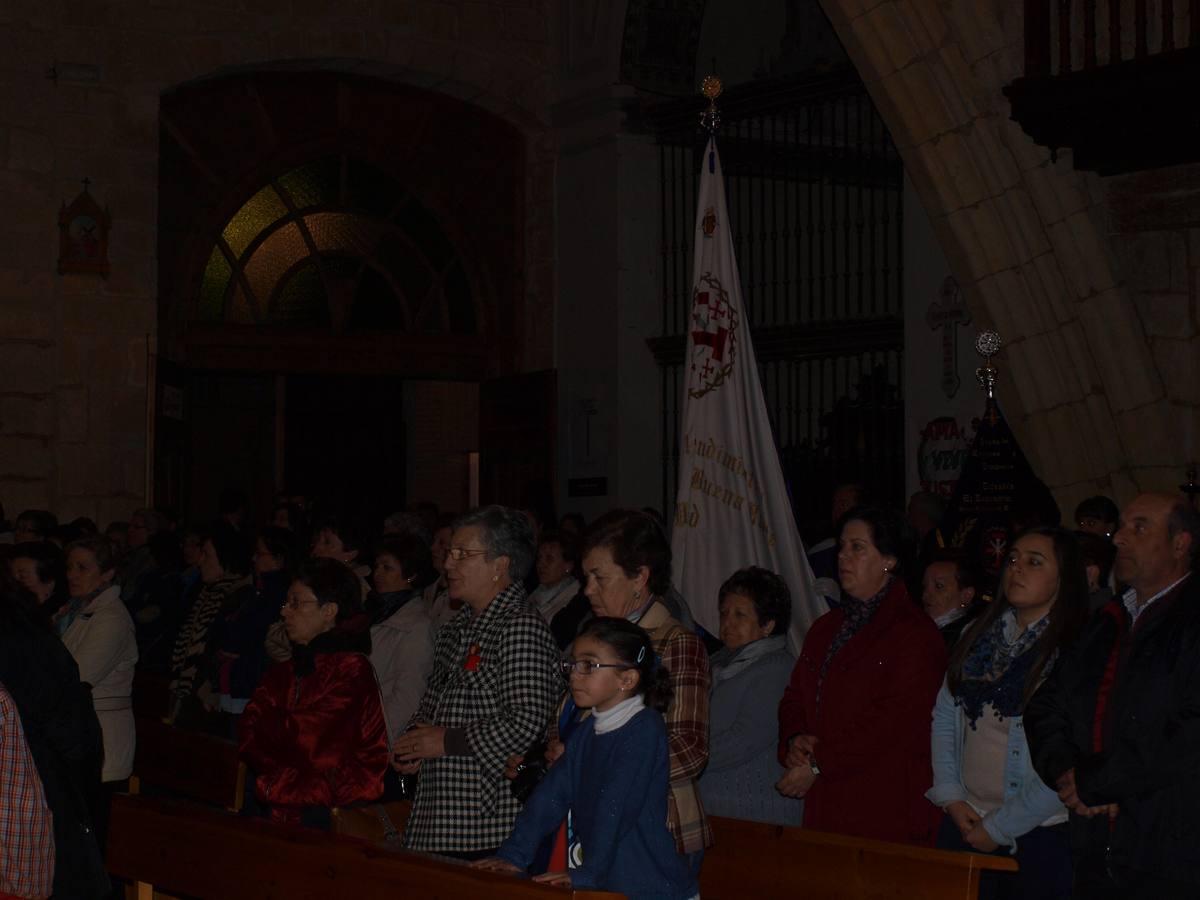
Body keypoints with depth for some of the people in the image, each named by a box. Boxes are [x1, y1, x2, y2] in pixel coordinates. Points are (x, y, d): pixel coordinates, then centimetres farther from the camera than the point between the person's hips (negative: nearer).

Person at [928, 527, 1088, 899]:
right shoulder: (978, 635, 7)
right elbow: (943, 718, 8)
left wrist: (999, 828, -11)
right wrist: (951, 797, -3)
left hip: (1036, 836, -5)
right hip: (964, 823, 5)